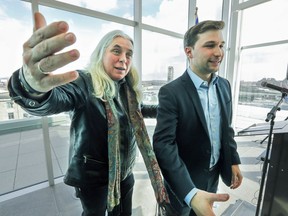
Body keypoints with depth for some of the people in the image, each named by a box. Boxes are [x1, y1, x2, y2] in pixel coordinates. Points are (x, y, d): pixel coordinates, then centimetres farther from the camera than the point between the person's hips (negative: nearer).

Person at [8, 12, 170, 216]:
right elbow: (54, 100, -41)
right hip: (94, 175, -5)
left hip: (125, 171, 6)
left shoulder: (128, 88, -1)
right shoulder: (84, 83, -22)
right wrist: (33, 86, -63)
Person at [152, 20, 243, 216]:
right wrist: (191, 193, -36)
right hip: (183, 181, -5)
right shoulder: (171, 93, -25)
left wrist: (234, 160, 7)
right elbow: (163, 144, -29)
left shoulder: (224, 85, -2)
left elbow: (226, 127, 7)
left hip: (213, 175, 6)